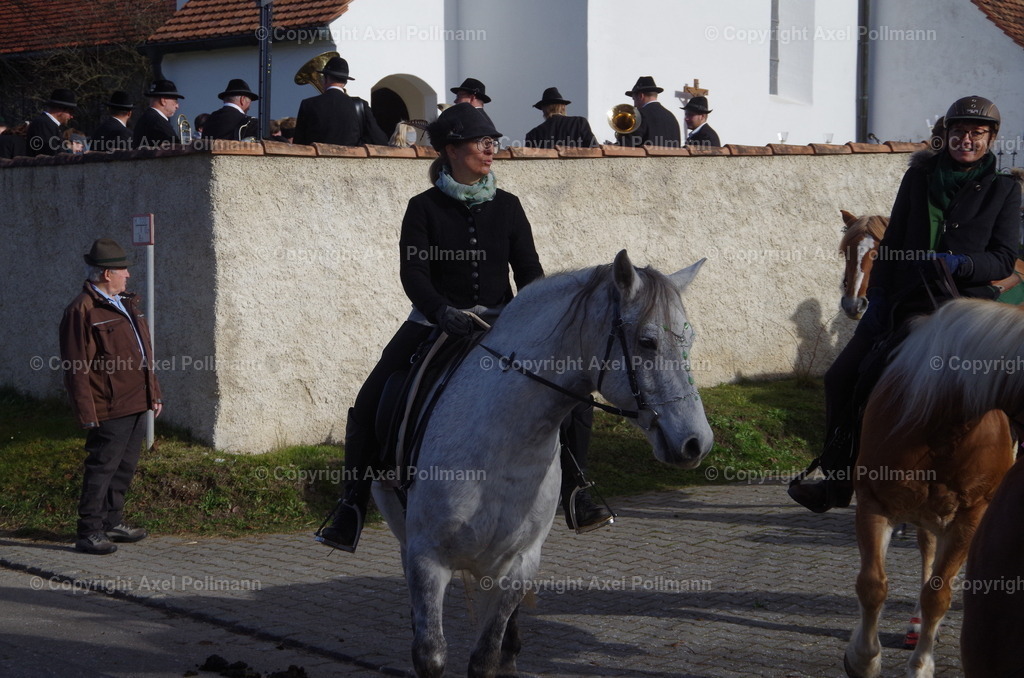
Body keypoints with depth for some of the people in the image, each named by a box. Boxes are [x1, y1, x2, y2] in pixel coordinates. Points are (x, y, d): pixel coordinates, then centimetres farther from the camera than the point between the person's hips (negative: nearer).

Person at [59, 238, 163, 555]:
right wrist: (87, 413, -18)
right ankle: (89, 532, -1)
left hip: (137, 406, 9)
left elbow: (145, 354, 23)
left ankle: (113, 522, 28)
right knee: (102, 468, -6)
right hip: (109, 409, -9)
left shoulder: (127, 304, 17)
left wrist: (154, 393, 19)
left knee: (125, 467, 16)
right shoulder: (82, 311, -12)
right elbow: (76, 367, -15)